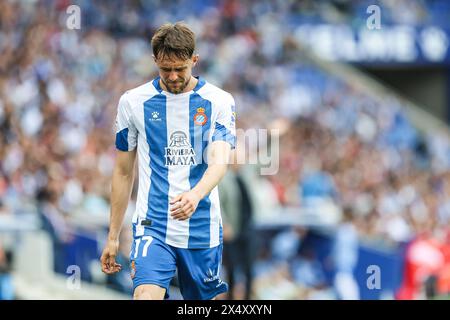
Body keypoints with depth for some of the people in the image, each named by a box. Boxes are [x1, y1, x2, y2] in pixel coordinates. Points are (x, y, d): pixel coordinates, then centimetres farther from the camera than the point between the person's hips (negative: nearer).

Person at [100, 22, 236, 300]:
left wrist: (195, 195, -36)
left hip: (203, 230, 1)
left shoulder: (220, 101, 0)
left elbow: (220, 161, -14)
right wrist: (113, 236, 11)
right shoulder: (133, 102, 3)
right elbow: (124, 172, 11)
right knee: (146, 296, -23)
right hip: (152, 228, -1)